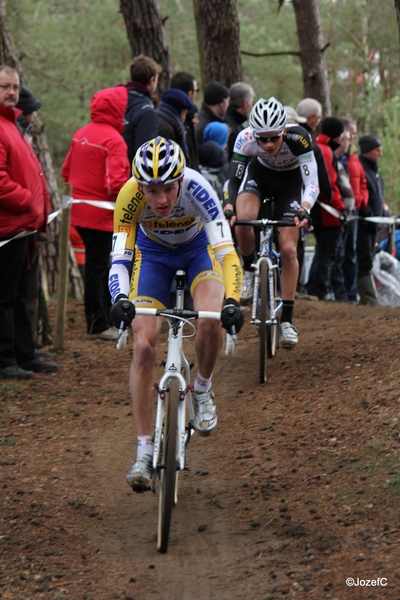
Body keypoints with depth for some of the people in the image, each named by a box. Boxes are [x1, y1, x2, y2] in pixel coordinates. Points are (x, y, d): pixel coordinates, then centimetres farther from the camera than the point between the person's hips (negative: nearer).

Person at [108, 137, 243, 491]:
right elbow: (120, 259, -33)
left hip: (198, 247, -1)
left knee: (211, 322, -29)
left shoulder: (197, 189, -37)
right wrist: (120, 299, -53)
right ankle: (145, 450, -5)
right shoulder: (130, 196, -33)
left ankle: (203, 391, 4)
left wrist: (232, 300, -57)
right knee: (144, 345, -14)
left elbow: (226, 252, -41)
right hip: (153, 252, 1)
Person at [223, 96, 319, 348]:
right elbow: (232, 179, -28)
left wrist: (305, 210, -55)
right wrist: (229, 207, -46)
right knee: (244, 219, -32)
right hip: (259, 174, 1)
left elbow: (312, 183, -37)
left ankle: (287, 320, 0)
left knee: (288, 249, -9)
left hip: (290, 181, -1)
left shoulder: (298, 139, -36)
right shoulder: (246, 138, -32)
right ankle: (249, 271, -4)